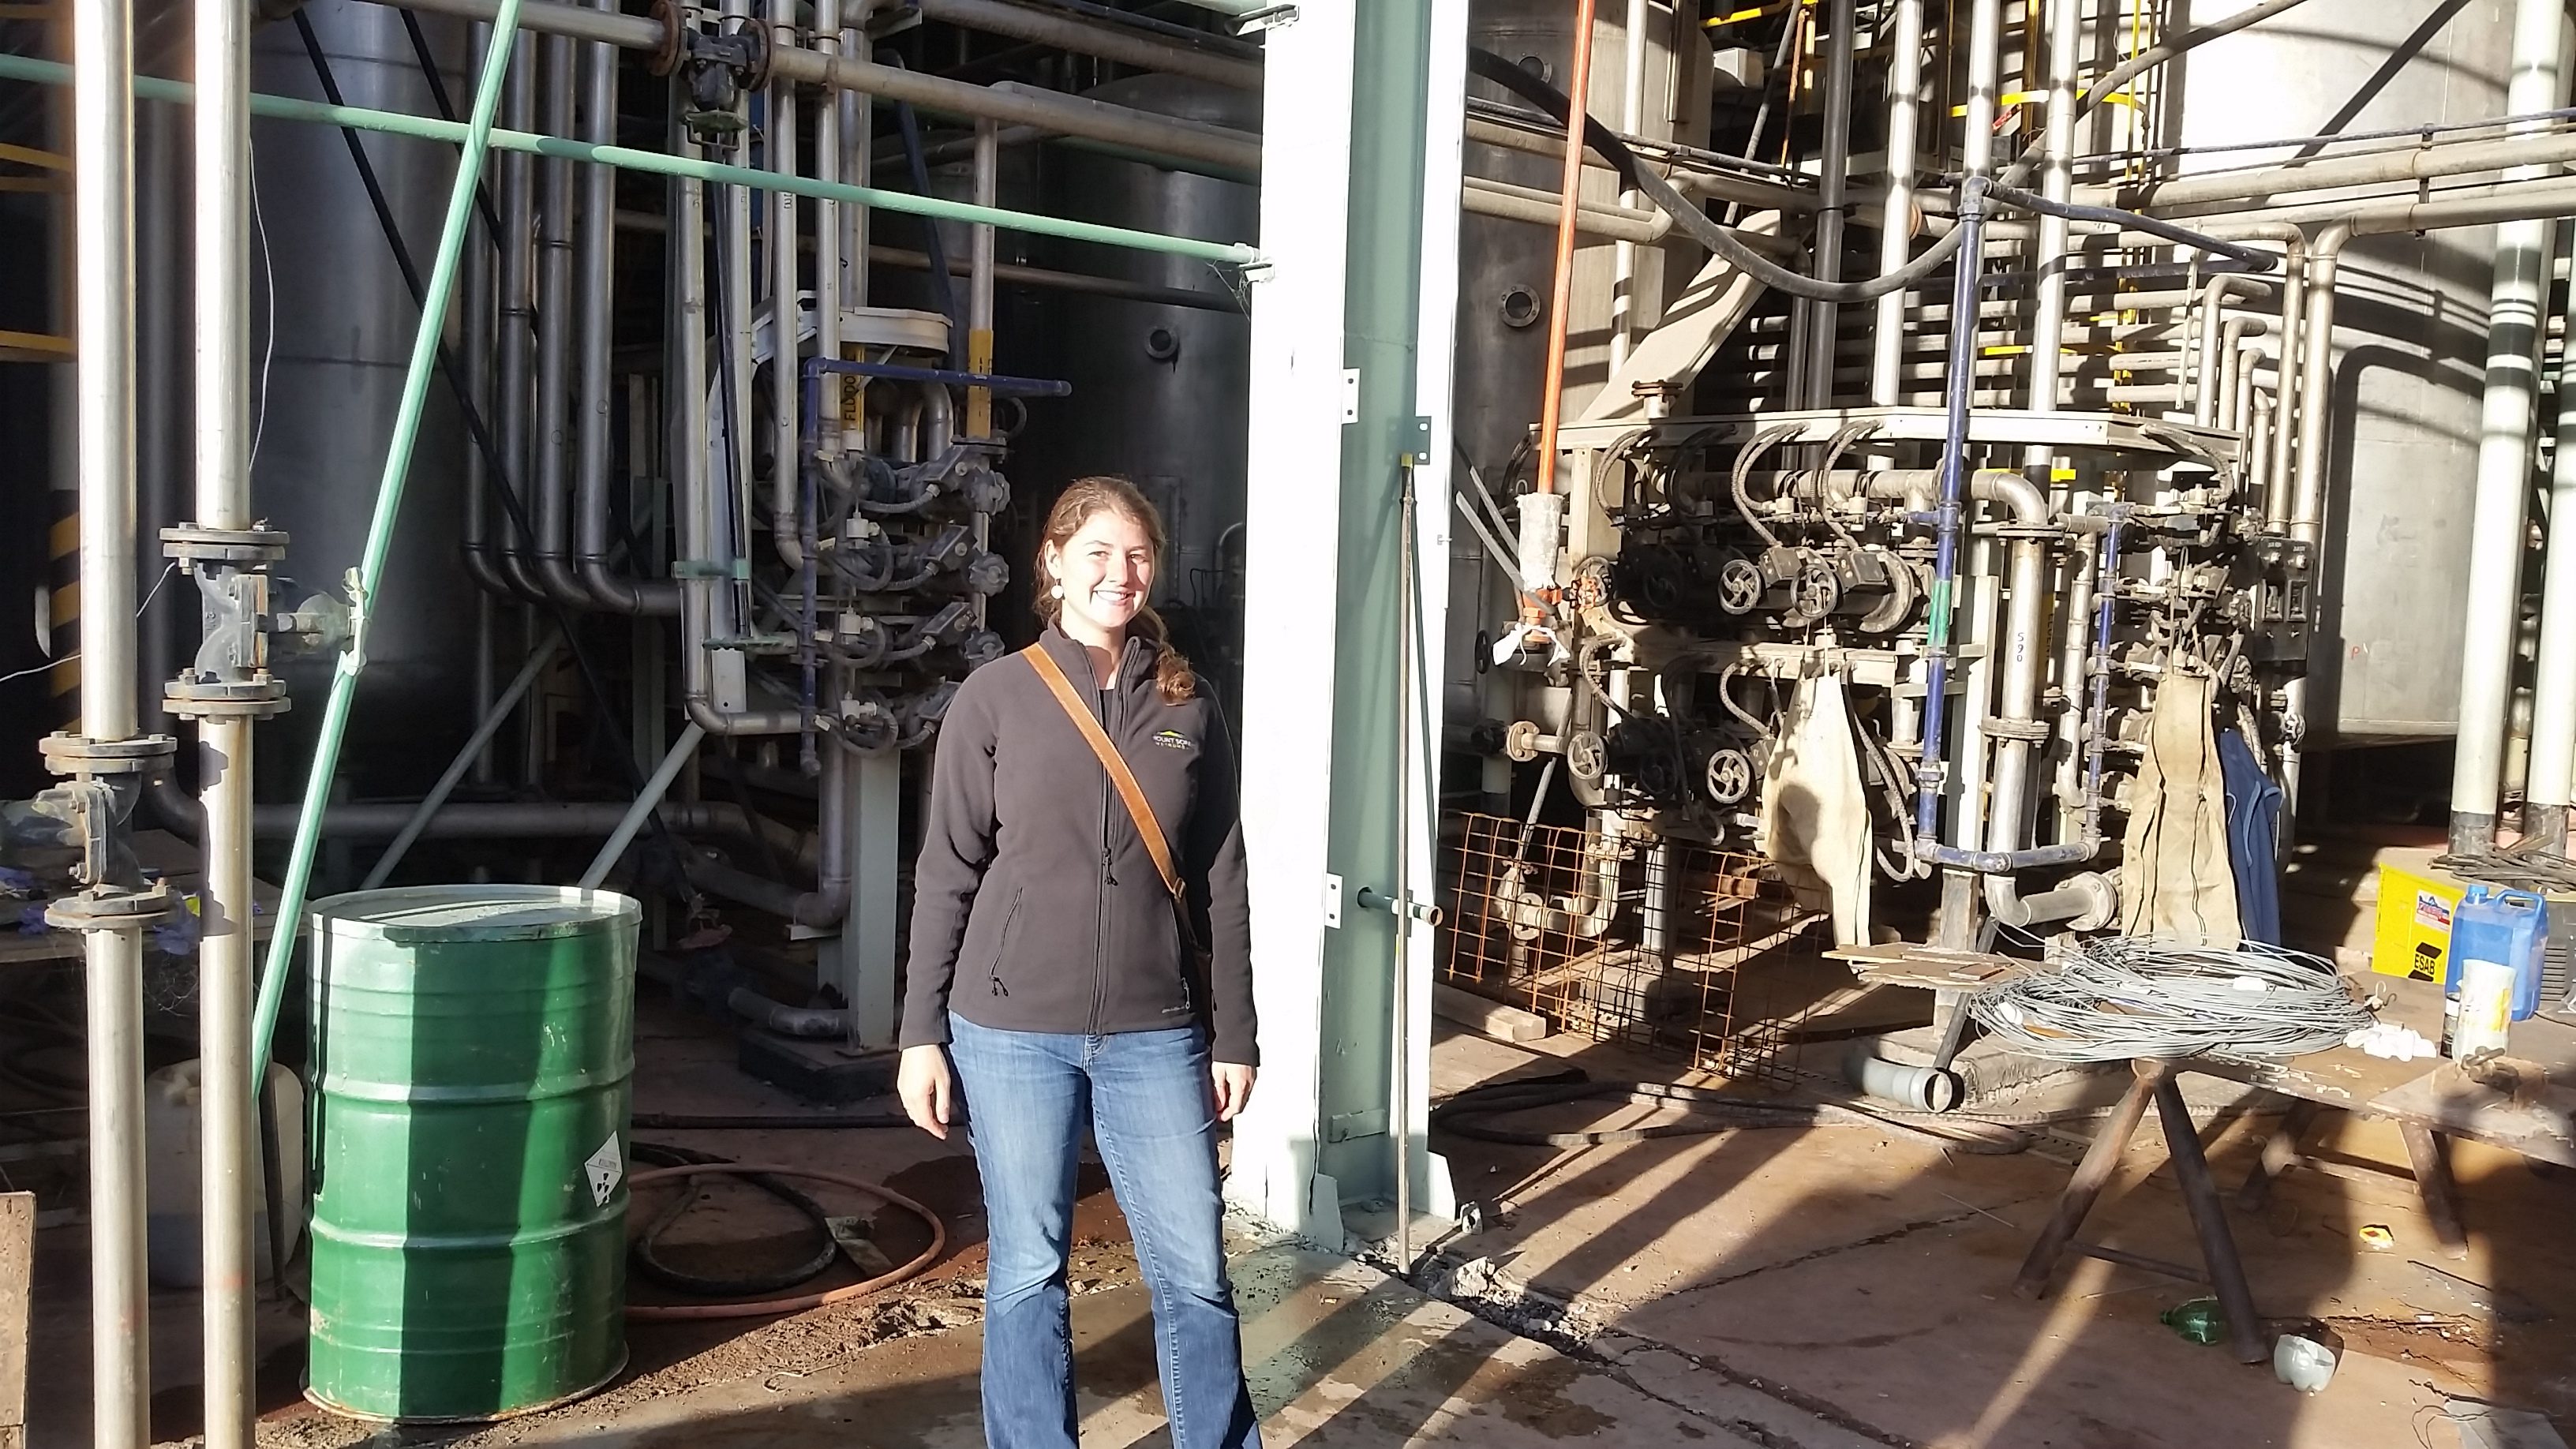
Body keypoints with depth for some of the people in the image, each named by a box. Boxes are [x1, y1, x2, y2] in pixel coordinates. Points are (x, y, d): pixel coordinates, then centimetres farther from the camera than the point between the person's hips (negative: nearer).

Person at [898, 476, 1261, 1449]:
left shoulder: (1188, 707, 5)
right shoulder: (995, 697, -2)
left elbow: (1221, 885, 7)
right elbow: (945, 876, 0)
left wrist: (1235, 1035, 5)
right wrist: (922, 1034, -2)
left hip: (1155, 1034, 2)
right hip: (1013, 1031, -1)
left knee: (1194, 1267, 6)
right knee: (1028, 1268, 9)